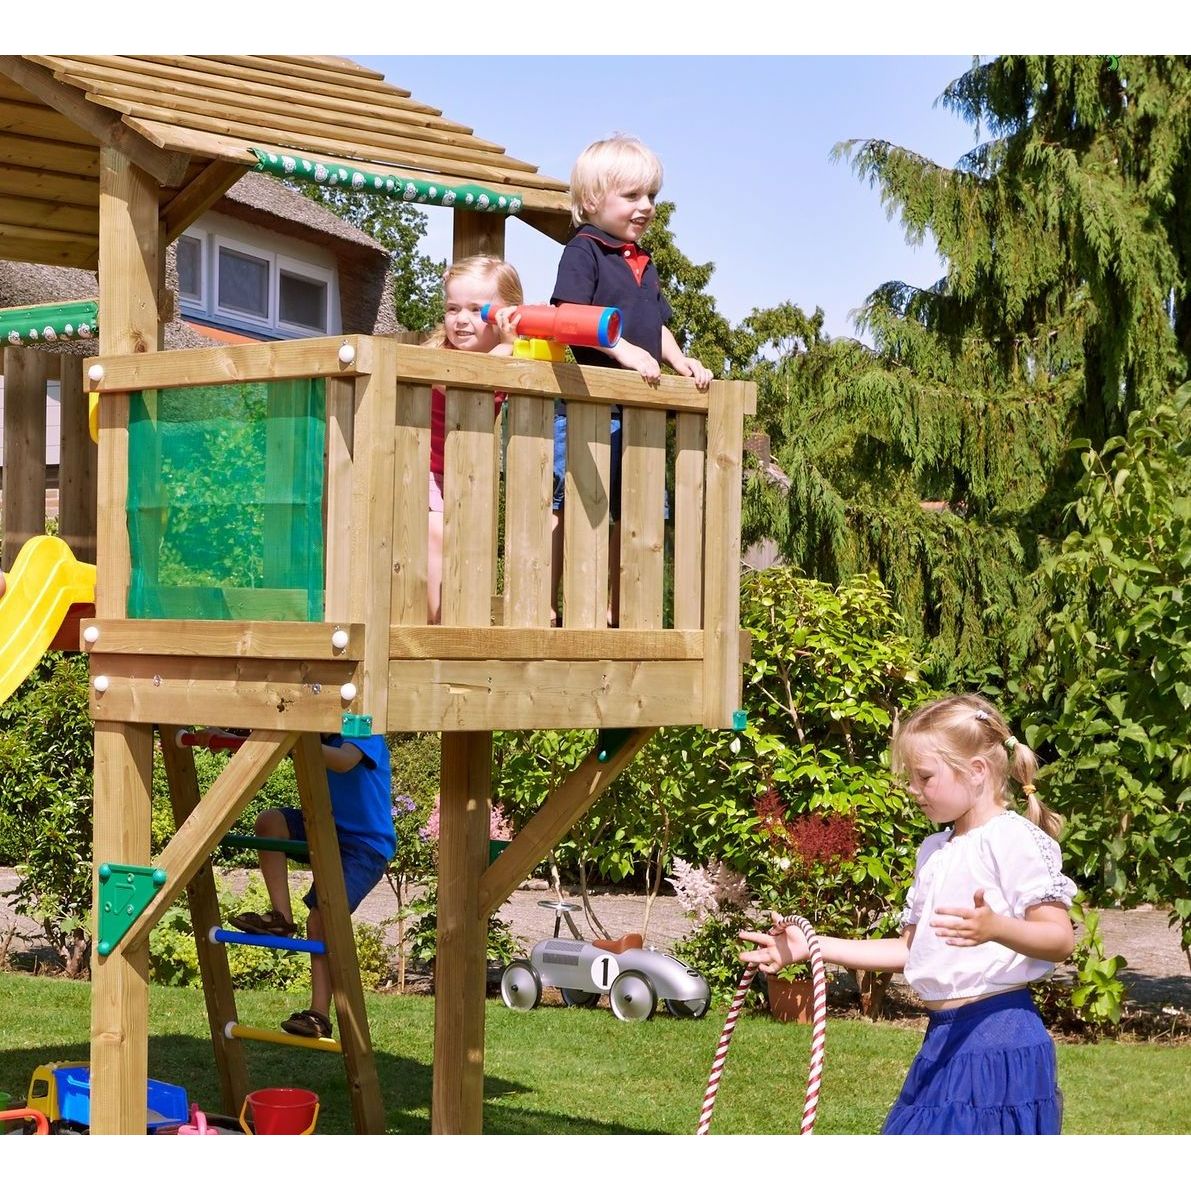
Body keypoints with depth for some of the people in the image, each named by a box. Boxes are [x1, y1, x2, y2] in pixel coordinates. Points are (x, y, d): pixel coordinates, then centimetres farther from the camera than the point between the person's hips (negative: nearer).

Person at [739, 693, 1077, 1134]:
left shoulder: (1014, 839, -10)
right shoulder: (934, 851, 17)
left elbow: (1059, 940, -18)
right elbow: (909, 949, 22)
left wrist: (994, 927, -38)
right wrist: (810, 946, 18)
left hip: (998, 1043, -9)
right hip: (944, 1040, 9)